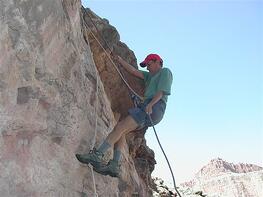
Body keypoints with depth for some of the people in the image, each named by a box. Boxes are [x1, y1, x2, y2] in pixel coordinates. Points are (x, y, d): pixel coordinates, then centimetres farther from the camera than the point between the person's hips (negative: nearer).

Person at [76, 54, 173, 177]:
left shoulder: (165, 72, 9)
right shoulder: (151, 76, 33)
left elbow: (162, 91, -6)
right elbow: (134, 71, 30)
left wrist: (151, 104, -20)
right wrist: (119, 60, 31)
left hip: (154, 107, -8)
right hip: (146, 108, 8)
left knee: (120, 127, -18)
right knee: (121, 130, -4)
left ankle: (97, 155, -22)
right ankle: (115, 165, -12)